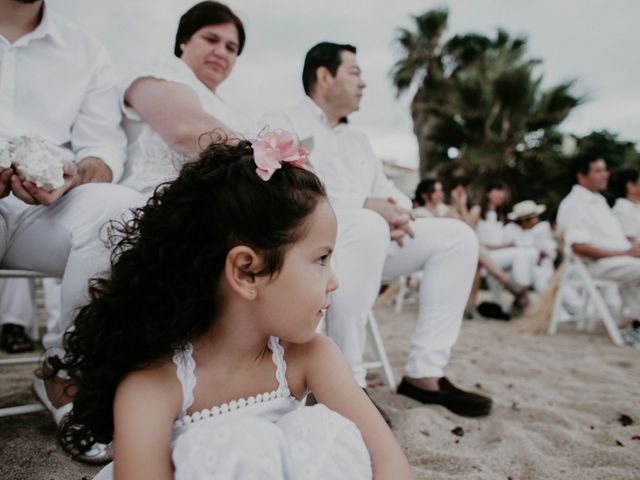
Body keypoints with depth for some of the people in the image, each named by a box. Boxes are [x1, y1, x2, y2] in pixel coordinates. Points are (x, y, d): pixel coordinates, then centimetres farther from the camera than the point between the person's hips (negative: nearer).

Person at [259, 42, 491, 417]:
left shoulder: (358, 139, 25)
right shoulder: (281, 124, 1)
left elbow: (388, 191, 17)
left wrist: (397, 211, -9)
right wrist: (366, 205, -21)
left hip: (369, 236, 8)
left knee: (458, 236, -3)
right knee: (367, 226, -38)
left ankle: (424, 372, -9)